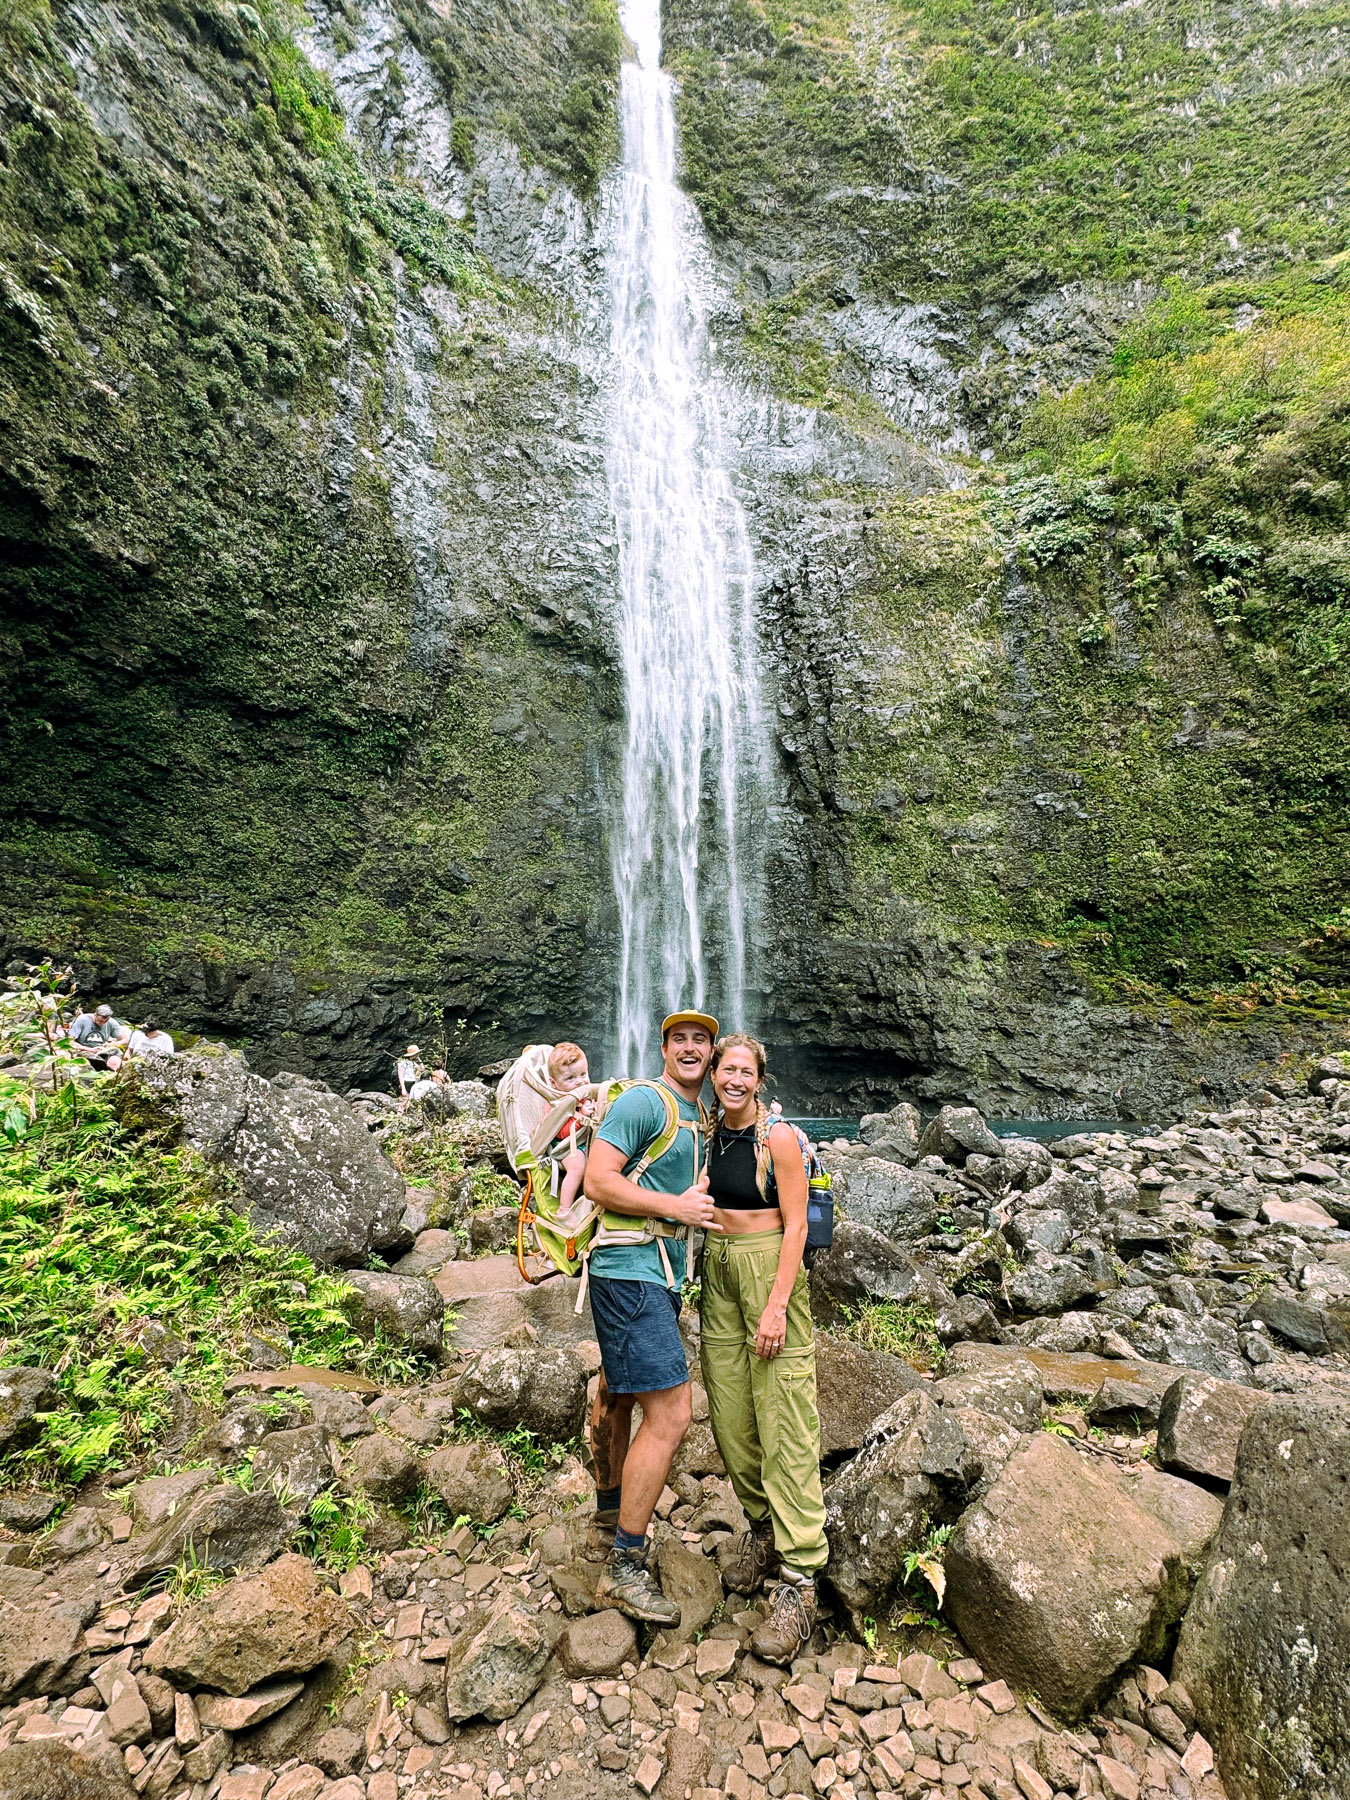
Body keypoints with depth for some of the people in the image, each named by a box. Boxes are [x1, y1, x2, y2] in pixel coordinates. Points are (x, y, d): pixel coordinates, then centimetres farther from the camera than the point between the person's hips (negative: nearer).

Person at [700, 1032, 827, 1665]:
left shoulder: (779, 1137, -11)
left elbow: (795, 1225, -13)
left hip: (769, 1267, -5)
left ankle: (799, 1578, 5)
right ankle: (761, 1524, 32)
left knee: (783, 1420, -3)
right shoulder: (707, 1133, 5)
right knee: (729, 1411, 11)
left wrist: (777, 1304, -17)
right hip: (717, 1269, 6)